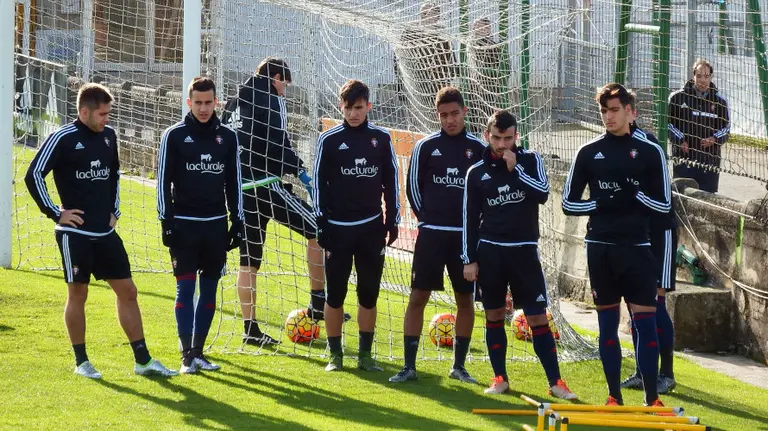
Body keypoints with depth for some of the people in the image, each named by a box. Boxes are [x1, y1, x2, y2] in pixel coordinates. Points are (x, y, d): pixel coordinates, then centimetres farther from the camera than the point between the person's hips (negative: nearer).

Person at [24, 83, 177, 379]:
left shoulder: (108, 136, 8)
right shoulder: (63, 139, -11)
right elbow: (33, 175, -12)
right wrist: (55, 212, -11)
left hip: (105, 232, 6)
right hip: (75, 232, -6)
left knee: (127, 290, 5)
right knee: (78, 293, 2)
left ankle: (143, 360, 10)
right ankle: (81, 361, 14)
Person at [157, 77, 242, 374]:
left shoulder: (227, 137, 7)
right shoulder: (174, 136, -3)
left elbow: (234, 183, 12)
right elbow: (163, 181, -3)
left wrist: (237, 222, 7)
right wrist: (167, 222, -8)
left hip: (216, 225, 4)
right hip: (184, 224, -4)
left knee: (209, 289, 6)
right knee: (185, 288, -7)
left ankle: (198, 351, 13)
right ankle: (187, 355, -7)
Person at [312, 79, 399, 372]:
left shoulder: (381, 139, 4)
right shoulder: (329, 140, -2)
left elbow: (391, 181, 10)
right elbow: (319, 182, -1)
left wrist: (392, 220, 6)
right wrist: (322, 224, -5)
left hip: (371, 227, 2)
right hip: (338, 227, -2)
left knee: (369, 294, 5)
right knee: (335, 294, 1)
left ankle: (365, 354, 14)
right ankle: (335, 354, 11)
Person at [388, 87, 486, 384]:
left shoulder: (478, 148, 2)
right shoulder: (426, 146, 0)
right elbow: (412, 186, 7)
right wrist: (427, 217, 6)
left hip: (466, 234, 1)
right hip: (431, 233, -1)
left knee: (465, 299, 5)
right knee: (418, 296, -4)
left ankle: (459, 367, 15)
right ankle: (409, 367, 1)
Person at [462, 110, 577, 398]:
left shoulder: (530, 160, 1)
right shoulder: (476, 172, 2)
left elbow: (543, 194, -14)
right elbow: (470, 219, 5)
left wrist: (515, 168, -18)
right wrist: (469, 260, 1)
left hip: (524, 251, -1)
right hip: (489, 251, 1)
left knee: (538, 318, -4)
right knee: (494, 315, 6)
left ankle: (555, 382, -3)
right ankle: (500, 378, 16)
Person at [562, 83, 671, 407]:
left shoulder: (650, 152, 2)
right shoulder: (588, 153, 5)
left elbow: (664, 205, 2)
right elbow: (568, 203, 6)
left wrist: (635, 193, -15)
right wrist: (601, 203, -9)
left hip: (636, 248, -1)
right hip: (600, 248, 1)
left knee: (645, 321, -6)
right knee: (607, 322, 6)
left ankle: (652, 398, -1)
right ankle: (614, 397, 12)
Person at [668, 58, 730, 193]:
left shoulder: (719, 101, 8)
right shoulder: (678, 97, 1)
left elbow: (726, 127, 16)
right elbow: (667, 122, 4)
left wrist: (715, 139, -4)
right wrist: (680, 140, -8)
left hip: (710, 159, 2)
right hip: (684, 156, -2)